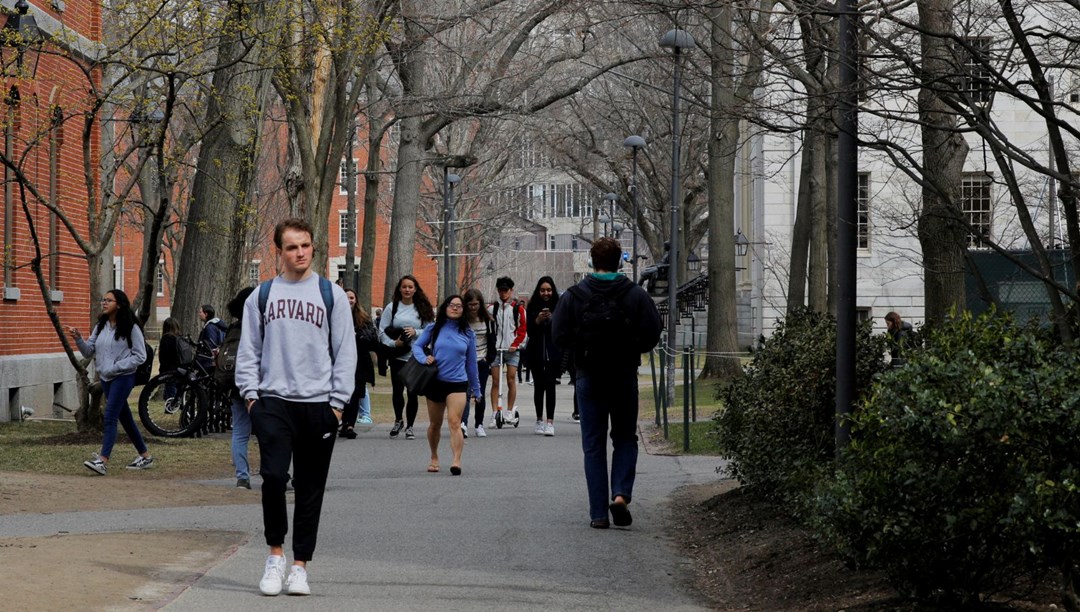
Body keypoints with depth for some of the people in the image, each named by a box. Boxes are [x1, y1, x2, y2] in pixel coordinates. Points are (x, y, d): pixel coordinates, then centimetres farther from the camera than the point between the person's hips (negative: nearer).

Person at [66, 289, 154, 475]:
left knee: (110, 417, -15)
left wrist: (116, 367, -17)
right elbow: (89, 351, 8)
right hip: (105, 378, 7)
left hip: (123, 377, -7)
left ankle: (103, 461, -20)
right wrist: (78, 339, -12)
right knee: (125, 418, 14)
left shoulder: (131, 328, -10)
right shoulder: (100, 326, 9)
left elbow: (140, 356, -11)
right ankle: (145, 456, 25)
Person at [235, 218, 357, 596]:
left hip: (318, 404, 0)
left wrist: (337, 402, -3)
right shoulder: (262, 296, 9)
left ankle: (300, 566, 12)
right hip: (273, 401, 0)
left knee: (310, 490, 4)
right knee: (273, 475, -16)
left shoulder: (331, 294, 5)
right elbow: (248, 350, 11)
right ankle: (275, 552, 2)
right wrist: (251, 393, 0)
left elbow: (345, 352, 4)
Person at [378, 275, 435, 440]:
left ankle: (409, 427, 12)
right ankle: (398, 420, 30)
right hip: (398, 357, 0)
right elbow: (382, 331, 1)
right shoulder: (392, 307, 4)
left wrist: (415, 332, -13)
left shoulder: (423, 309, 5)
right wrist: (393, 343, -14)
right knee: (397, 390, 4)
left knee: (412, 392, -1)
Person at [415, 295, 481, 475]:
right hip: (435, 382, 2)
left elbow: (471, 362, 10)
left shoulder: (467, 333, 5)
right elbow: (417, 345, 9)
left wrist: (475, 388, 14)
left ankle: (457, 461, -29)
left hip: (457, 383, -2)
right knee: (435, 424, 15)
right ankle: (434, 458, 35)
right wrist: (423, 358, -13)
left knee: (454, 422, -19)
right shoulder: (434, 329, 3)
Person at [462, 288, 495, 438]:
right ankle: (463, 423, -24)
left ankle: (479, 425, 17)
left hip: (482, 362, 3)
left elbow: (492, 341, 9)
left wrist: (489, 358, 1)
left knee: (480, 394, 6)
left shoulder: (488, 320, 2)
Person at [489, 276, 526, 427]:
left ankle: (510, 412, 6)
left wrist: (515, 344, -8)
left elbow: (522, 329, 3)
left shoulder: (518, 309, 3)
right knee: (495, 381, -2)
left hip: (512, 349, -1)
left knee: (511, 380, -3)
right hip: (496, 348, 1)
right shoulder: (493, 308, 8)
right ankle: (495, 413, -2)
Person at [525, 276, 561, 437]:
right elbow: (529, 331, 0)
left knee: (550, 385, -10)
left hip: (553, 353, -2)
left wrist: (552, 319, -19)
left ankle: (550, 422, -14)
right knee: (539, 385, 9)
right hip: (536, 352, 2)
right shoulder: (532, 307, 3)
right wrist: (538, 320, -18)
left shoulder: (559, 306, 0)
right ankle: (539, 420, 20)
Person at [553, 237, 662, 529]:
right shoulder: (636, 295, -5)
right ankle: (621, 494, -7)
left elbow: (559, 335, -7)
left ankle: (598, 513, 3)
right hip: (625, 377, 0)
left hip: (588, 377, 0)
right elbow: (652, 333, -7)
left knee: (593, 444, 7)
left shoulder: (573, 296, -5)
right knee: (625, 439, 15)